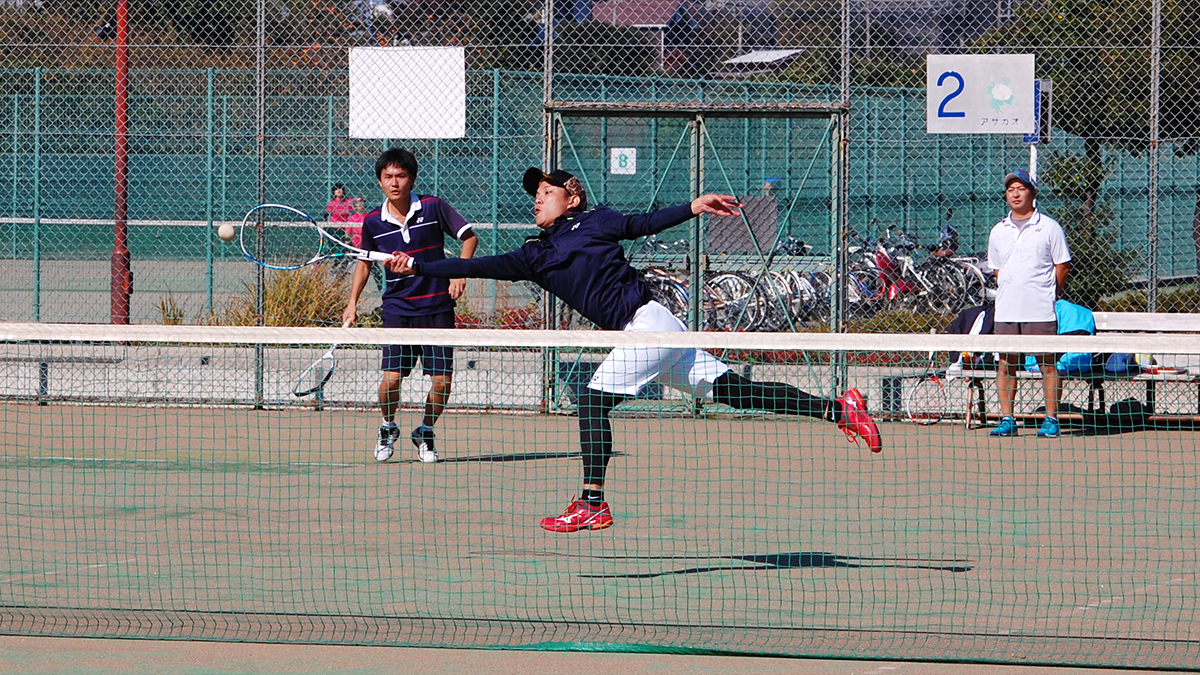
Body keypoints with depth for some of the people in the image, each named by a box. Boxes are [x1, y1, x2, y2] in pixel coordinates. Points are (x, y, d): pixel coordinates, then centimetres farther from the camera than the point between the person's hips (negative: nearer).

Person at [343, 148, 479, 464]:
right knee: (391, 378, -13)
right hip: (398, 309, 0)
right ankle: (388, 427, 17)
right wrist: (353, 302, 11)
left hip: (437, 307, 0)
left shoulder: (433, 207, -5)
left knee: (442, 381, -5)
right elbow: (365, 261, 17)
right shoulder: (373, 222, 1)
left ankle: (425, 433, 21)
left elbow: (469, 237, 1)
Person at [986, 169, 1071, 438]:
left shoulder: (1049, 228, 1)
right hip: (1006, 311, 4)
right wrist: (1008, 294, 10)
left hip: (1040, 311, -4)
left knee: (1047, 364, -3)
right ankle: (1007, 420, 8)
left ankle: (1051, 420, 1)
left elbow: (1062, 266, 4)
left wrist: (1047, 295, 3)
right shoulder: (999, 231, 13)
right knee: (1006, 364, 3)